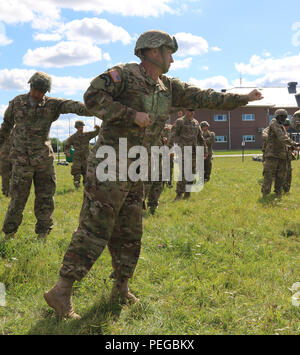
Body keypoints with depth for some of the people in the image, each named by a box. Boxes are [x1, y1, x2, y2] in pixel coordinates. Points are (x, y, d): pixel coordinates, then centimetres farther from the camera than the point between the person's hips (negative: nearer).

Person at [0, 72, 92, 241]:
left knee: (45, 198, 5)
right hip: (22, 160, -1)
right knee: (18, 199, 1)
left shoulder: (51, 104, -1)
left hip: (44, 159, 1)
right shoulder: (17, 103, 2)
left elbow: (71, 106, -20)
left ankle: (42, 235, 18)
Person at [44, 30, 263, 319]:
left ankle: (121, 289, 25)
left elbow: (202, 98, 19)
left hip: (134, 174, 8)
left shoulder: (168, 88, 15)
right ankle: (61, 291, -2)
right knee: (93, 231, -9)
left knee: (129, 234, 13)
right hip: (109, 166, -8)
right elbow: (93, 96, -19)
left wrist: (243, 99, 21)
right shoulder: (124, 74, -8)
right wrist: (132, 114, -21)